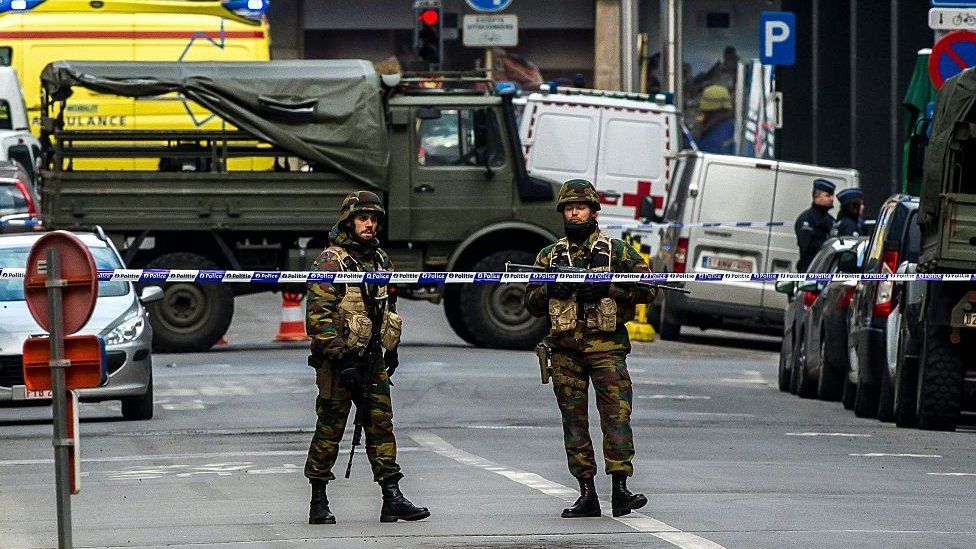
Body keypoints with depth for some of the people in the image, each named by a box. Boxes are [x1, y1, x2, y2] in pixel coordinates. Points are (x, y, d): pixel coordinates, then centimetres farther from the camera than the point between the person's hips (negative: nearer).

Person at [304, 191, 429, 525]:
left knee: (381, 423, 3)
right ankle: (318, 503, 5)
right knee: (330, 428, -1)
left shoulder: (380, 260, 14)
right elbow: (318, 314, -17)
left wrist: (391, 348, 22)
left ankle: (392, 499, 3)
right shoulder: (331, 262, -11)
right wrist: (339, 356, -21)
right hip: (339, 359, -7)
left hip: (373, 359, 7)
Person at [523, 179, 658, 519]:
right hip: (565, 351, 3)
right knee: (574, 421, 3)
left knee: (616, 415, -12)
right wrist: (550, 289, -4)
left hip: (606, 347, -3)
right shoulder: (549, 257, 16)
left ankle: (620, 489, -14)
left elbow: (648, 289, 1)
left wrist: (608, 288, -11)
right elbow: (532, 305, 17)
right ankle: (586, 494, 6)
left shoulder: (616, 251, 7)